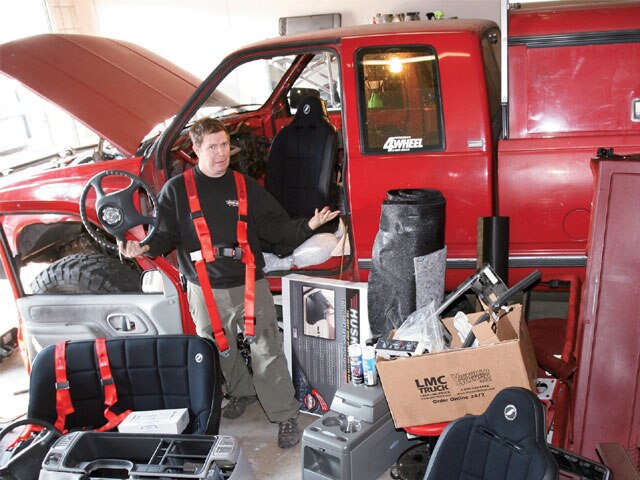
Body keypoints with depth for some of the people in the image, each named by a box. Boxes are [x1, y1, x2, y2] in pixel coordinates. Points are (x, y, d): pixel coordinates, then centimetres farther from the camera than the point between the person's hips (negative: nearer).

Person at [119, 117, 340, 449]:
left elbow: (274, 227, 1)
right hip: (205, 291, 1)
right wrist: (146, 247, -21)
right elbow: (167, 235, 1)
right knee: (219, 350, 17)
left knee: (266, 351, -2)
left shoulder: (246, 186, 2)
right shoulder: (176, 190, -1)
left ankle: (285, 416, 11)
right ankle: (241, 392, 44)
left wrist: (307, 226, -15)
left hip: (250, 285, -1)